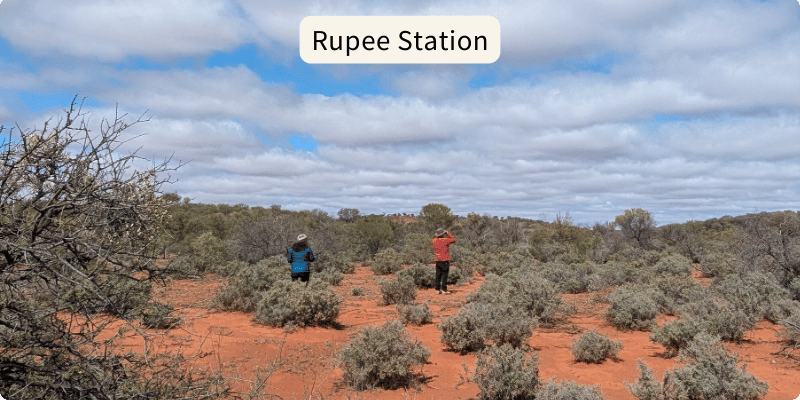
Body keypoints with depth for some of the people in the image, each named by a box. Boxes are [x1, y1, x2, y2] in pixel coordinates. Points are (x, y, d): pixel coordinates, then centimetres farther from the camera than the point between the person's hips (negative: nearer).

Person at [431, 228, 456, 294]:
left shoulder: (435, 240, 2)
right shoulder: (445, 240, -13)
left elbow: (431, 241, 27)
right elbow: (453, 239, 0)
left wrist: (437, 236, 21)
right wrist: (448, 233, 8)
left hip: (437, 260, 5)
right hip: (445, 260, -5)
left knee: (438, 275, 10)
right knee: (444, 275, -2)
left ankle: (437, 289, 12)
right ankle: (444, 289, -3)